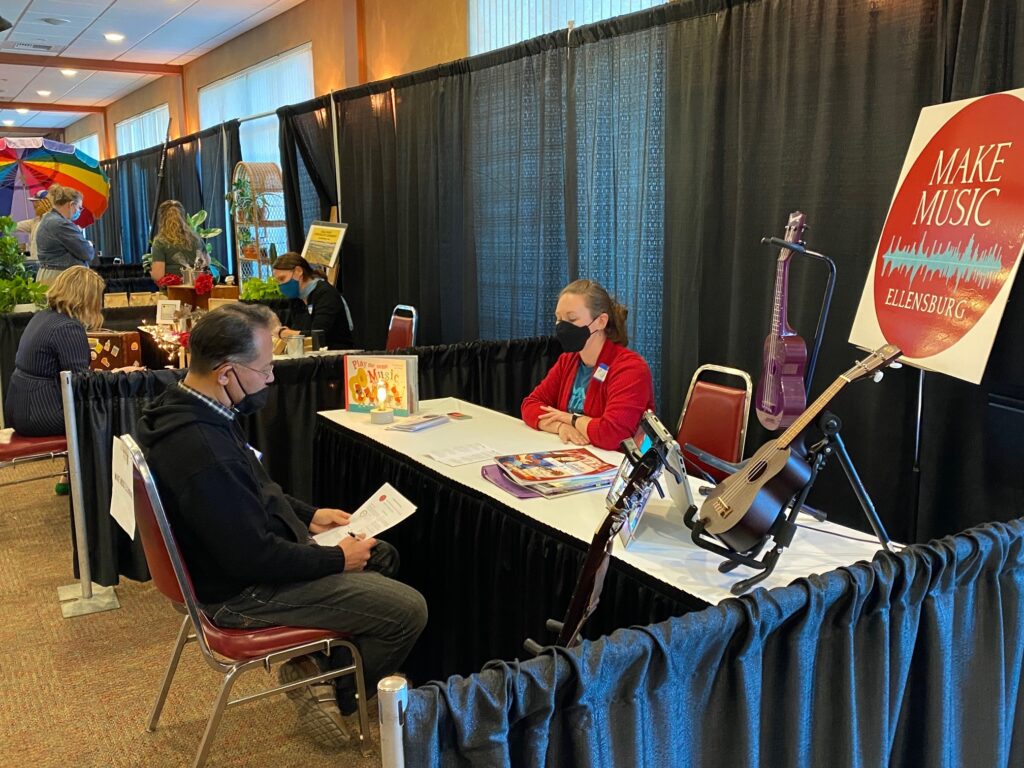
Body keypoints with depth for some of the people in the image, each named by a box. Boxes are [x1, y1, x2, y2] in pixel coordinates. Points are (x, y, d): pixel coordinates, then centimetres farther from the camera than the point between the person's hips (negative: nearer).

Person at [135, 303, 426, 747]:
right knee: (408, 610, -9)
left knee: (382, 556, 19)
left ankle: (318, 660, 22)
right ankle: (329, 696, 13)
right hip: (244, 589, -10)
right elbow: (257, 559, -28)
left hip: (245, 551, 10)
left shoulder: (185, 408, -2)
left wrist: (308, 516, 8)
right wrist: (337, 559, -14)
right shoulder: (203, 453, -34)